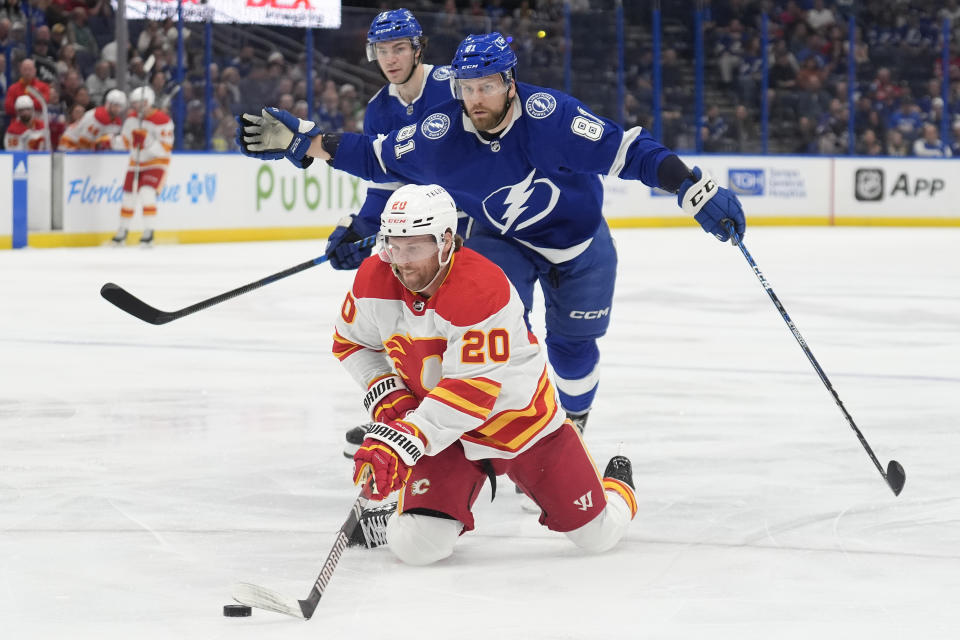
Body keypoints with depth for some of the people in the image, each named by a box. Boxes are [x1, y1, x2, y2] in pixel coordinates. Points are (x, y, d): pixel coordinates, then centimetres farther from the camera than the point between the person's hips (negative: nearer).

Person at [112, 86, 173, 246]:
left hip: (156, 162, -6)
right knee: (128, 196, 7)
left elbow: (165, 148, -22)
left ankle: (148, 232, -15)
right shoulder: (132, 117, 1)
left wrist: (147, 139, -34)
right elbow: (126, 143, 8)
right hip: (136, 162, 6)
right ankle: (123, 230, 25)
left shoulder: (162, 120, -19)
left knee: (147, 193, -23)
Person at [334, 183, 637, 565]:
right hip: (447, 431, 3)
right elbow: (350, 342, 7)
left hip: (522, 421, -3)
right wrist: (386, 395, -10)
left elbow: (471, 394, -37)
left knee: (597, 534, 5)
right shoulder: (375, 280, -13)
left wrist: (401, 441, -45)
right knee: (418, 547, -16)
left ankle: (618, 486, 41)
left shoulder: (482, 290, -32)